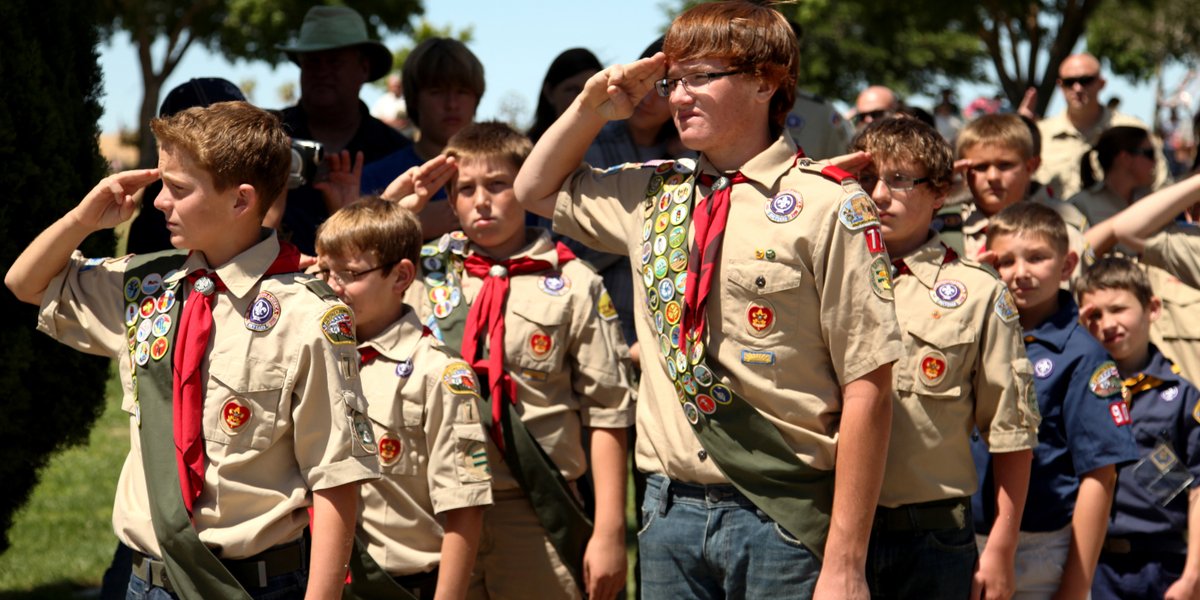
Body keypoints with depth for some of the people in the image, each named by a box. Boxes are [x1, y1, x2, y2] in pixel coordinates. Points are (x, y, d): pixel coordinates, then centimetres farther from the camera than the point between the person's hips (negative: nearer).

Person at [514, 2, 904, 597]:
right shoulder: (652, 193, 10)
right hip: (672, 507, 5)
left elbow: (867, 389, -11)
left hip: (785, 518, -5)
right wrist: (592, 108, 10)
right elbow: (535, 190, 30)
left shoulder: (828, 206, -8)